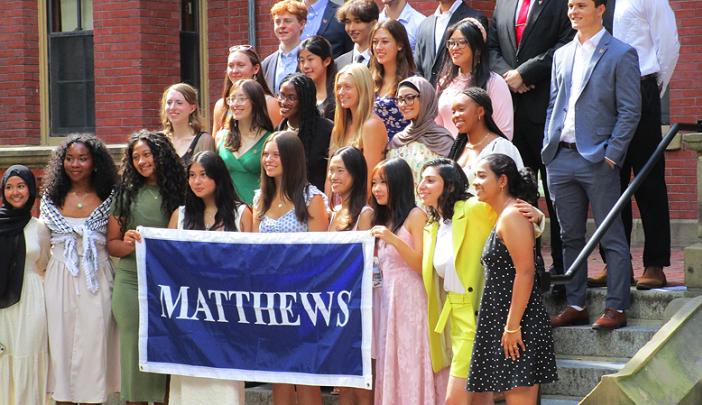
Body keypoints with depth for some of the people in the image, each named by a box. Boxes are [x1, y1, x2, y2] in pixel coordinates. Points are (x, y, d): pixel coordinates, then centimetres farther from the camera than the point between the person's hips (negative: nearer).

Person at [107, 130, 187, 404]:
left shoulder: (179, 191, 5)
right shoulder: (126, 193, 9)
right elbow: (111, 244, 9)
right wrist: (127, 245, -11)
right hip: (131, 282, 1)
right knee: (133, 348, 0)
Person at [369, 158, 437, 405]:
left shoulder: (415, 215, -2)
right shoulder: (382, 220, 19)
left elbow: (421, 264, -12)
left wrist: (394, 240, -22)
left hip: (408, 299, -7)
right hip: (385, 298, 7)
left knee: (407, 364, -9)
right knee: (388, 368, 4)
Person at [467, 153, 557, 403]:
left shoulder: (512, 216, -11)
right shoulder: (501, 217, 19)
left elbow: (525, 272, -19)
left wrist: (513, 326, -22)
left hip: (516, 322, -10)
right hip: (501, 321, 10)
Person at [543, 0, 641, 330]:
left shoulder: (621, 54, -3)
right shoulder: (561, 55, 15)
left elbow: (630, 111, -6)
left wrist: (611, 153, -12)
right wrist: (548, 146, 8)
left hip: (597, 158, -6)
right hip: (560, 157, 6)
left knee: (611, 237, -3)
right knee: (570, 237, 10)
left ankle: (616, 308, 0)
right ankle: (575, 305, 17)